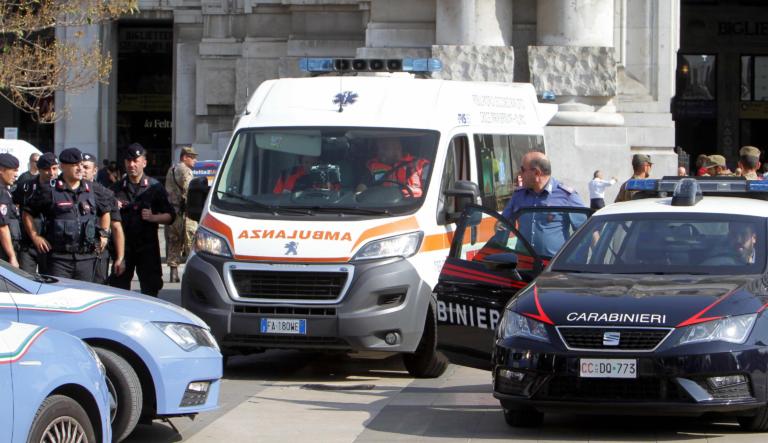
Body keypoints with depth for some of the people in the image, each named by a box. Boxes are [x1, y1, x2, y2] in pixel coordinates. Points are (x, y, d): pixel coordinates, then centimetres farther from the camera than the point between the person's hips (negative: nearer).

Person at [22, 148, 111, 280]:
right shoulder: (49, 191, -2)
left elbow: (105, 211, 28)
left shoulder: (91, 189, 11)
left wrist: (104, 234, 17)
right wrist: (35, 237, -1)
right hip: (59, 258, -4)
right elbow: (27, 213, 6)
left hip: (86, 258, 4)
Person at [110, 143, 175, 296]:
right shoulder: (117, 188, 11)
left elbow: (170, 216, 3)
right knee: (118, 289, 2)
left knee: (150, 288, -1)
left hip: (148, 247, -2)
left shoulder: (155, 187, 5)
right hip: (123, 245, 2)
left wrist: (153, 217, -15)